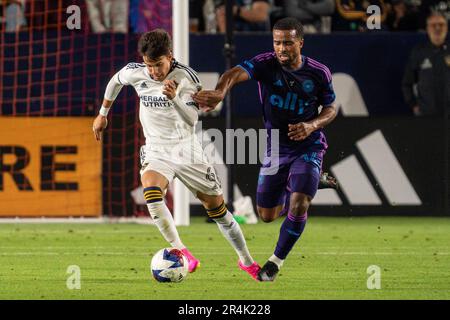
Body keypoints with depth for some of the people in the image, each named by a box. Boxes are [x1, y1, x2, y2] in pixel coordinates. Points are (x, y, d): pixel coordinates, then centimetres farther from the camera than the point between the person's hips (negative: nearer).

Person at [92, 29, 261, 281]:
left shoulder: (186, 77, -17)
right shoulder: (135, 73, -8)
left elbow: (192, 120, -27)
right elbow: (116, 81, 16)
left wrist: (175, 98, -44)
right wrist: (103, 114, 23)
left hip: (188, 151, -1)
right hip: (157, 153, 1)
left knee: (217, 207, 5)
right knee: (151, 192, -31)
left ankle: (246, 260, 26)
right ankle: (181, 251, -28)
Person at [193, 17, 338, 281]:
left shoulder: (319, 73, -11)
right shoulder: (266, 64, -16)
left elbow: (331, 108, 3)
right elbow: (237, 73, -35)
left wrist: (312, 125, -19)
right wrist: (220, 92, -58)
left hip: (308, 147, -2)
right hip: (275, 148, 2)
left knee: (298, 206, -21)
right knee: (267, 215, 9)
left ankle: (276, 262, 0)